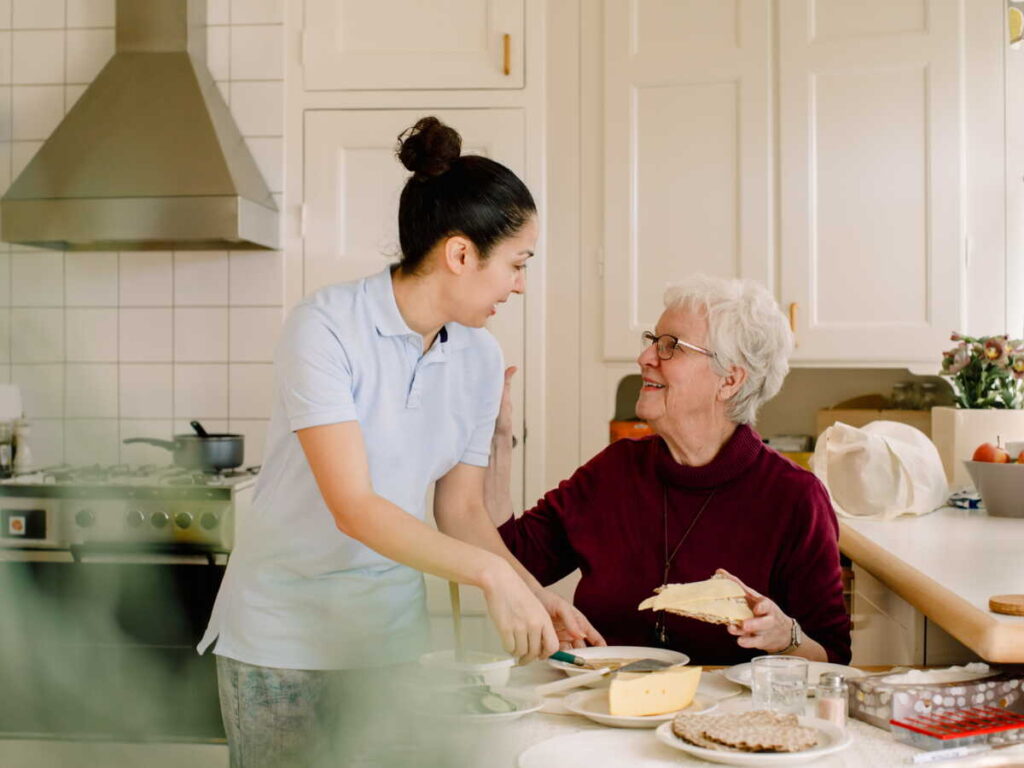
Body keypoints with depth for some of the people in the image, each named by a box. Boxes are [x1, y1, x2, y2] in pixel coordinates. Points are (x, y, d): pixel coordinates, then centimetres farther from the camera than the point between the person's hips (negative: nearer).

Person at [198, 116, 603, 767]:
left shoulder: (480, 358, -1)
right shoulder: (325, 327, -19)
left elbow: (461, 509, 3)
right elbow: (354, 508, -26)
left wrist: (533, 593, -11)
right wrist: (491, 575, -31)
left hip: (390, 628, 5)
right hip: (283, 633, -4)